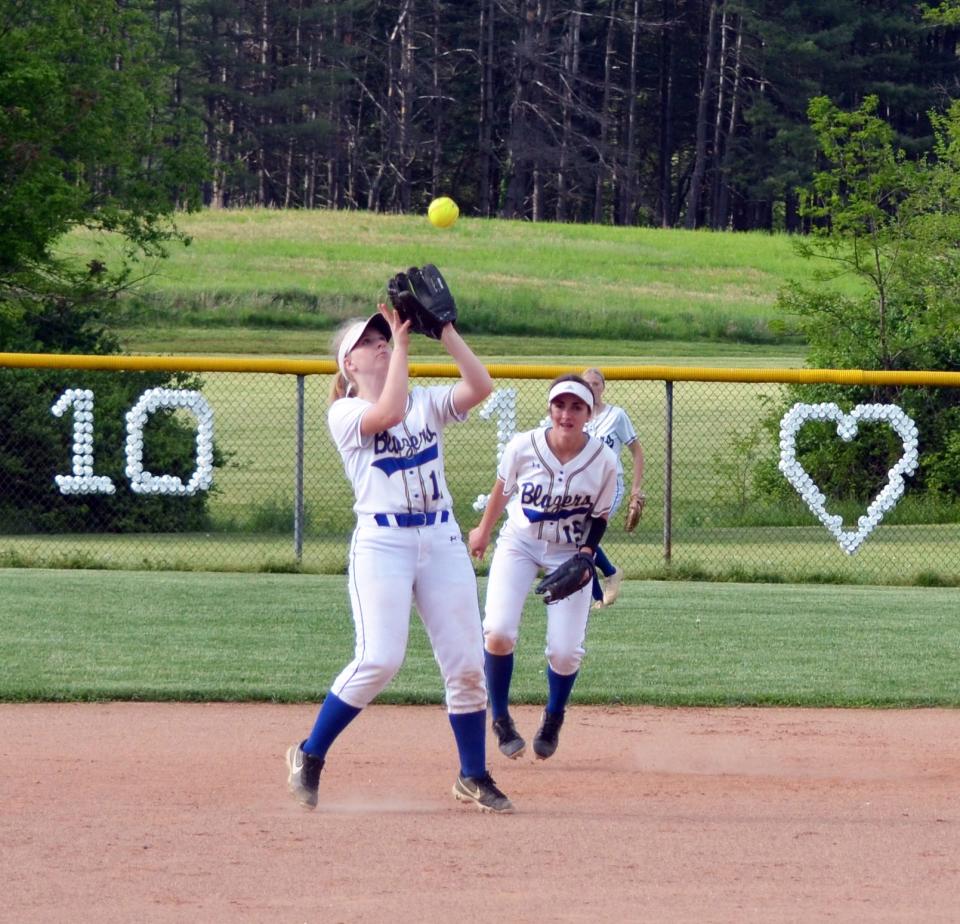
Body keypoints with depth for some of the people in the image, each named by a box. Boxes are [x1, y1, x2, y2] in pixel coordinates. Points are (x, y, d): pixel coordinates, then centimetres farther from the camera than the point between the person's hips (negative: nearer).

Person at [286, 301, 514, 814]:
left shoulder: (427, 402, 13)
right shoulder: (344, 413, 1)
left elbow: (480, 386, -4)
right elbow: (389, 413, -20)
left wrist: (444, 330, -7)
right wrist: (402, 342, -15)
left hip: (442, 540, 5)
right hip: (381, 540, -5)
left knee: (466, 663, 2)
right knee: (379, 660, -17)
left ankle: (474, 776, 15)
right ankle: (309, 756, -1)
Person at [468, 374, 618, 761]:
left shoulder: (603, 461, -17)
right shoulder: (523, 447, -17)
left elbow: (599, 518, -4)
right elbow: (502, 490, 3)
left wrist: (583, 559, -19)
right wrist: (483, 530, 16)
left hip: (571, 554, 0)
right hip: (519, 543, 0)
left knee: (565, 652, -7)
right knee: (499, 632, -20)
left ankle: (553, 719, 26)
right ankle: (500, 719, 5)